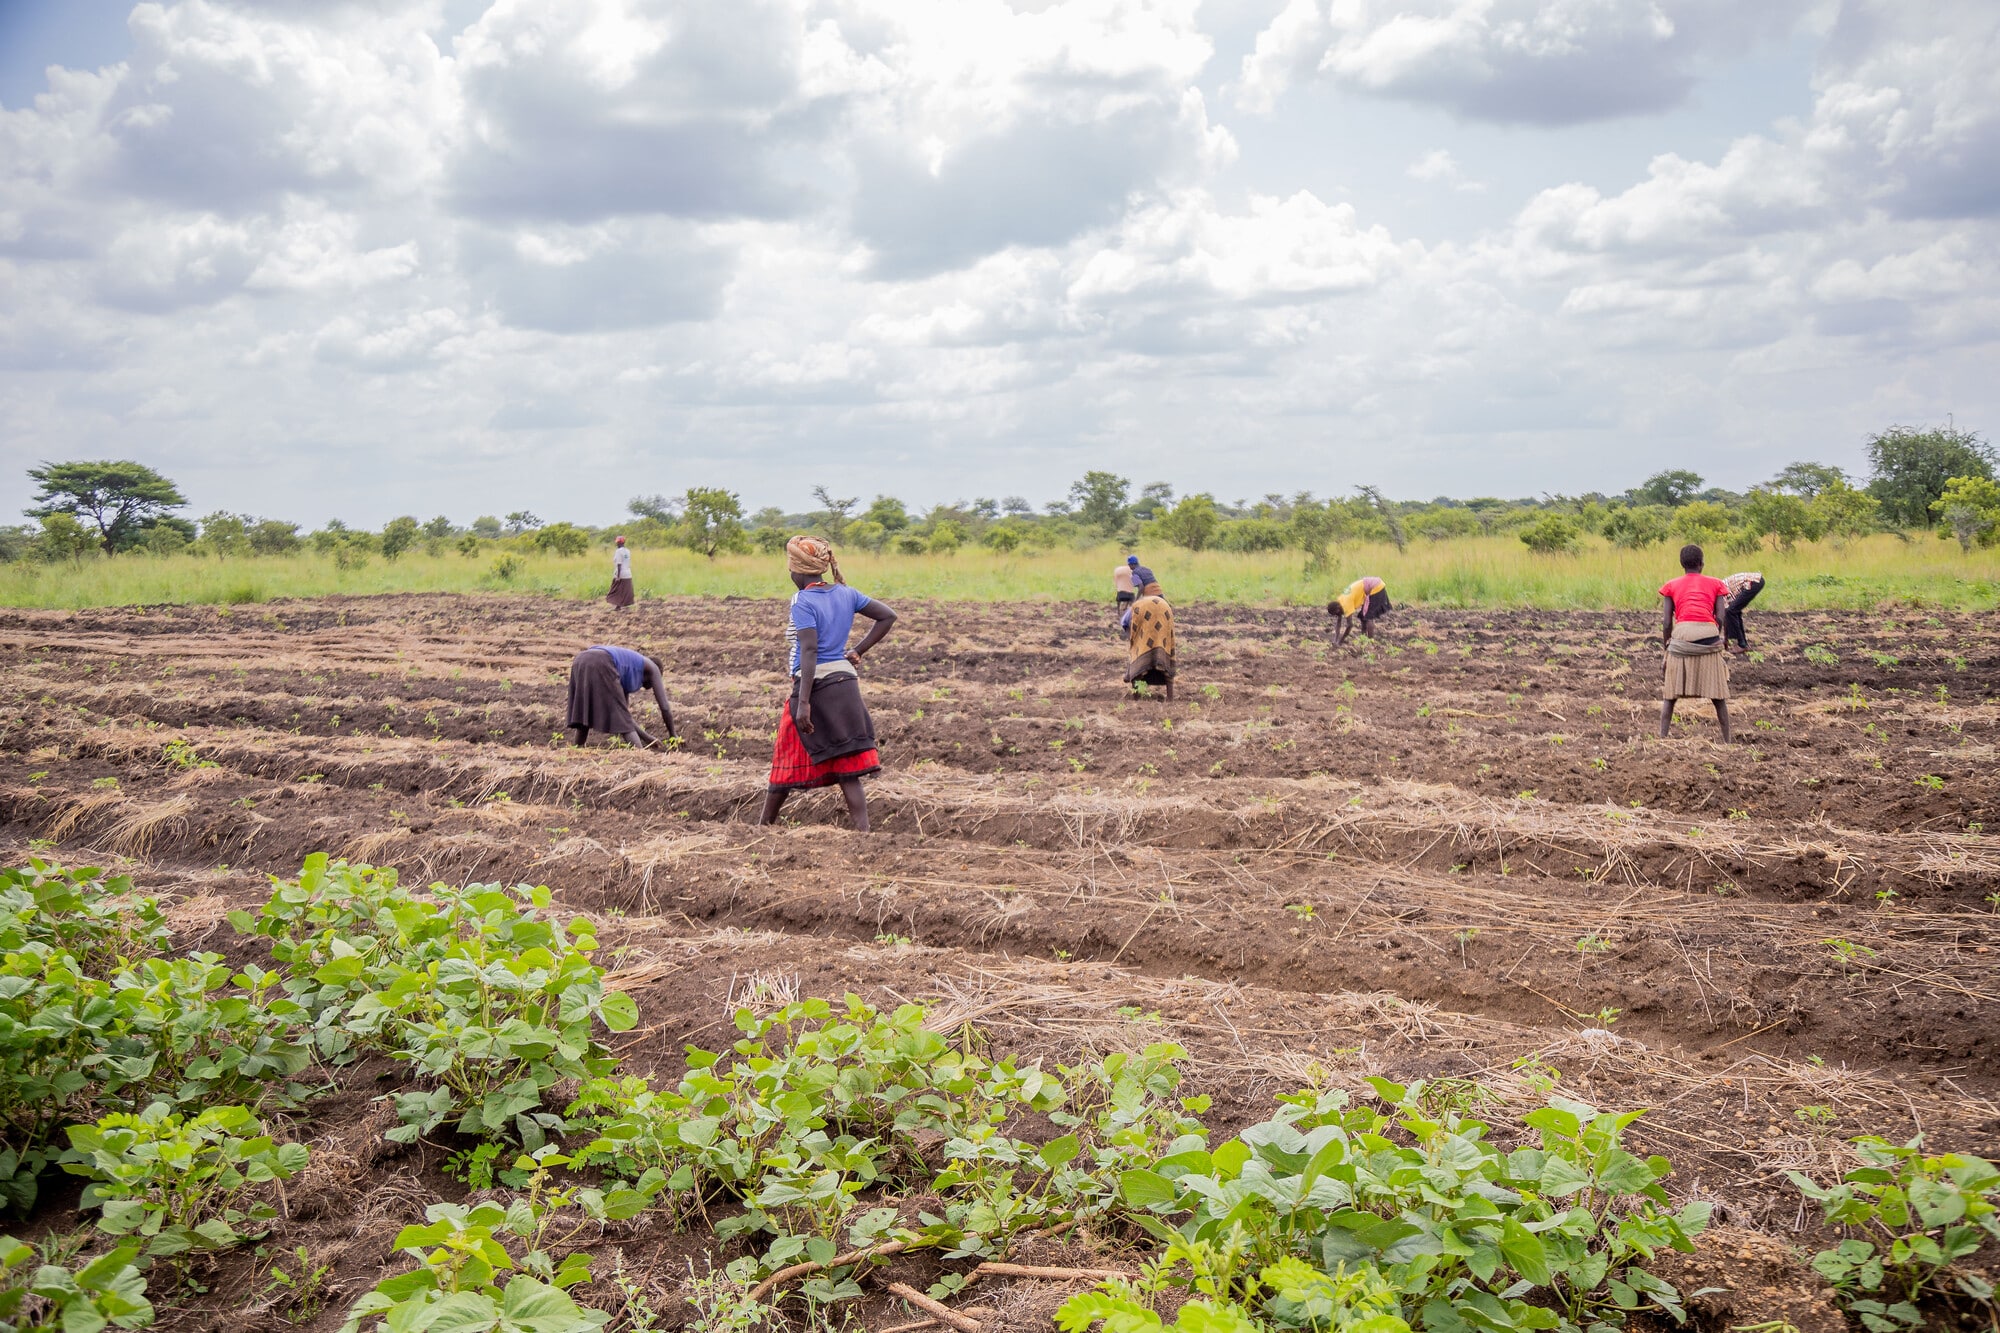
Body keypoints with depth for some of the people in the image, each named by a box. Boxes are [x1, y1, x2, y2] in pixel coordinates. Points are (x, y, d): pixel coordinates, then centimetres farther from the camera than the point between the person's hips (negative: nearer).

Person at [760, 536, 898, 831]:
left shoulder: (803, 601, -11)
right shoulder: (845, 594, 8)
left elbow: (809, 652, -20)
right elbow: (887, 616, 13)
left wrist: (803, 703, -23)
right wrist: (857, 652, 12)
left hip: (814, 685, -6)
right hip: (845, 683, 6)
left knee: (787, 763, 10)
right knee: (848, 769, 5)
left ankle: (763, 827, 25)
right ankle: (864, 832, -3)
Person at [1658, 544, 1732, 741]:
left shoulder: (1671, 585, 16)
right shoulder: (1715, 584, 18)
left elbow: (1666, 621, 7)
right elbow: (1720, 617, 7)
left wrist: (1666, 644, 19)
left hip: (1682, 635, 0)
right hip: (1709, 635, 1)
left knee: (1670, 695, 8)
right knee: (1718, 695, 10)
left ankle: (1662, 738, -1)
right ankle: (1727, 741, 10)